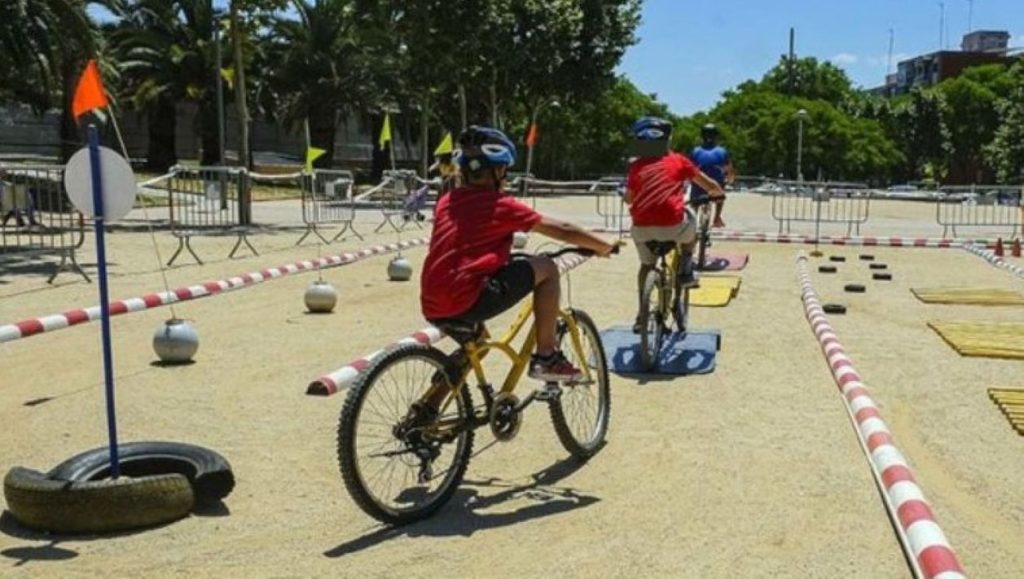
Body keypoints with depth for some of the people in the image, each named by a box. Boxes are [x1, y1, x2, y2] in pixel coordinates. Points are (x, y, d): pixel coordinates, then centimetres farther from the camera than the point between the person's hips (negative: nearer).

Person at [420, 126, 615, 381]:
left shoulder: (446, 203, 16)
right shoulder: (501, 206, -2)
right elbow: (562, 230, 5)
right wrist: (604, 247, 20)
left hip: (433, 309, 8)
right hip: (465, 302, -8)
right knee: (546, 268, 4)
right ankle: (545, 357, 6)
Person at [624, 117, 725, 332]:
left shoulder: (636, 166, 8)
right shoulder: (678, 161, 6)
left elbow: (628, 199, 14)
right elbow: (709, 185, 14)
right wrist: (719, 193, 37)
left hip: (641, 227, 2)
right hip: (672, 225, -2)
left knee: (646, 265, 26)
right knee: (690, 220, 32)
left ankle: (642, 314, 23)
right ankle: (686, 271, 24)